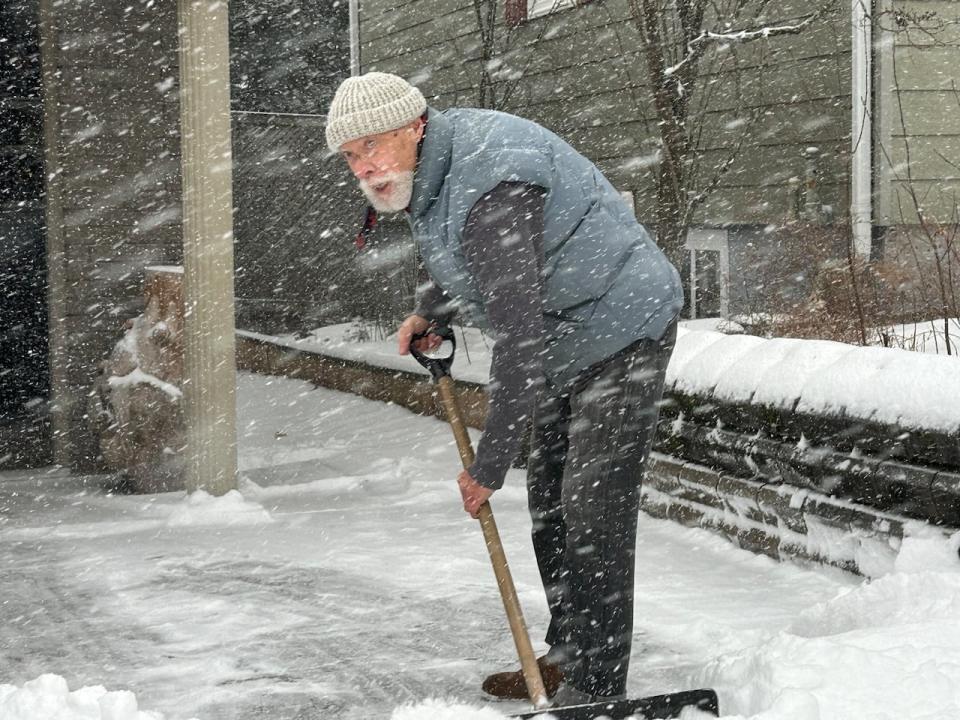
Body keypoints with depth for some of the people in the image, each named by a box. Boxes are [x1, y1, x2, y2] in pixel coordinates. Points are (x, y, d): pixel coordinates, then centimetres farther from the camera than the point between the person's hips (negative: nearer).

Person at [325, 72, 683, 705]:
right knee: (550, 503, 16)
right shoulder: (431, 172, 2)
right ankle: (567, 658, 28)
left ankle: (596, 688, -5)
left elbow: (519, 331, -33)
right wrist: (430, 312, 14)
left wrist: (491, 460, -30)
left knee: (593, 513, -12)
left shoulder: (489, 182, -31)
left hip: (621, 327, -11)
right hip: (567, 342, 11)